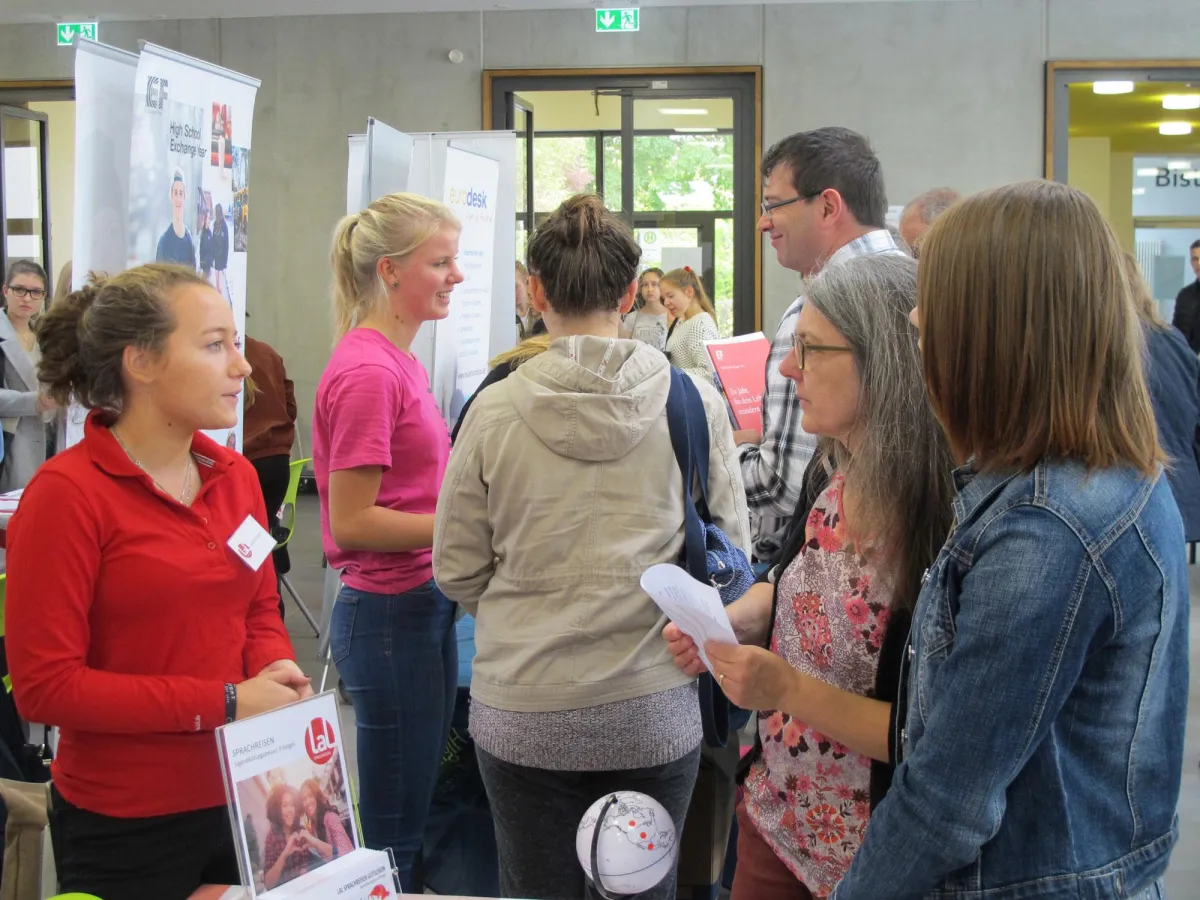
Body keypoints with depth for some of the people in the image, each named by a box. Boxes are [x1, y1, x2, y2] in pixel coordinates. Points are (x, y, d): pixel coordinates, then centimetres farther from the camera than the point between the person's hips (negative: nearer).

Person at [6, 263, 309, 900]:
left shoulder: (235, 476, 3)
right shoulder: (67, 493, -16)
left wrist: (279, 676, -9)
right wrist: (224, 703, -20)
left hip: (245, 797, 6)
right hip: (126, 829, -6)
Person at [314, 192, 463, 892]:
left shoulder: (402, 361, 10)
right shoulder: (367, 370, -17)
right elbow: (351, 521, -19)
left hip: (425, 604, 9)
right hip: (390, 614, -9)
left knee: (417, 816, 18)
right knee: (391, 833, 2)